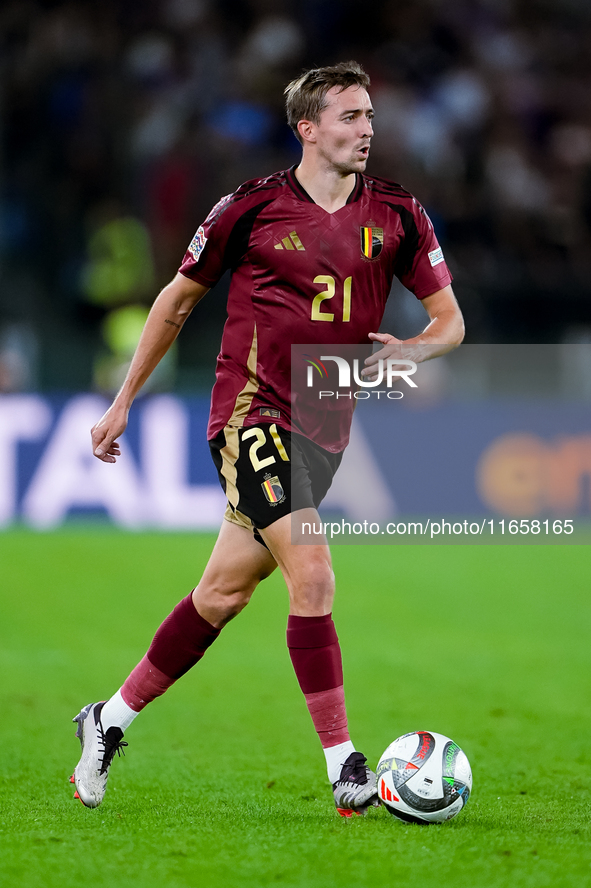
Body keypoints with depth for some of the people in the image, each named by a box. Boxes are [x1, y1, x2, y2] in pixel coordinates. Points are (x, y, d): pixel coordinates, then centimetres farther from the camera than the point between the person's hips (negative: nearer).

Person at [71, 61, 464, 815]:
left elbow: (449, 320, 8)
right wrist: (123, 402, 11)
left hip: (322, 429, 5)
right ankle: (344, 769, -16)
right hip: (251, 413, -4)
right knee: (312, 575, -18)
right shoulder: (254, 207, -5)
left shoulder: (397, 214, 4)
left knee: (225, 592, 9)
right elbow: (178, 299, 8)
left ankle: (110, 721, 25)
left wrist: (412, 349, -16)